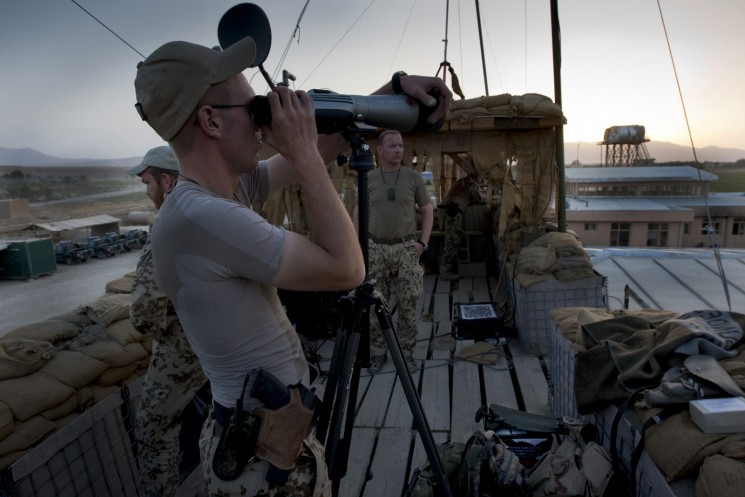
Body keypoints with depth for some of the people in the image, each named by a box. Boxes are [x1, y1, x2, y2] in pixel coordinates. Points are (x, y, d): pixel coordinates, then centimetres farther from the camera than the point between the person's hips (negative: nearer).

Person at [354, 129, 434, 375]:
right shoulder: (368, 179, 3)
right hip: (375, 248, 1)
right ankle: (378, 352, 20)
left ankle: (406, 353, 16)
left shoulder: (413, 177, 1)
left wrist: (422, 242, -4)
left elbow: (428, 211, 6)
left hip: (406, 248, 0)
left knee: (407, 304, 3)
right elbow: (358, 213, 10)